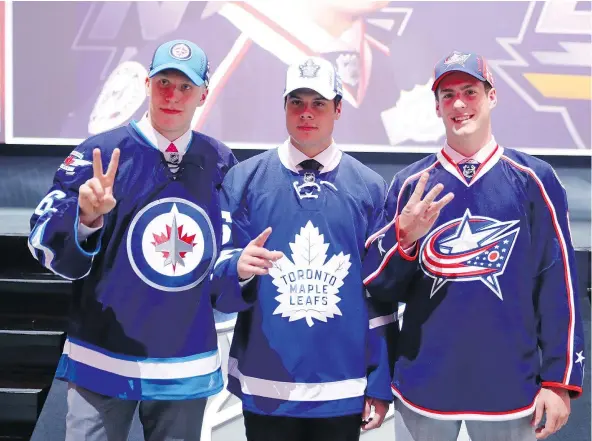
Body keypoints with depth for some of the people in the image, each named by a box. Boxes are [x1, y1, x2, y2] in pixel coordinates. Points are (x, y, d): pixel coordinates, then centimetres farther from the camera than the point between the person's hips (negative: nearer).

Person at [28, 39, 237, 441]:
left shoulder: (221, 163, 4)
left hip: (188, 369, 3)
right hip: (103, 362, -3)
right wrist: (86, 217, -28)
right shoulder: (99, 154, -6)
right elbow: (47, 248, -10)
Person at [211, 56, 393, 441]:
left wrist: (380, 385, 2)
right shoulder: (244, 178, 1)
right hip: (264, 387, 0)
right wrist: (238, 268, -22)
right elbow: (217, 283, 1)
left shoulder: (370, 187, 3)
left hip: (343, 389, 0)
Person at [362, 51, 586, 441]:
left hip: (509, 388, -1)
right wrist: (405, 235, -15)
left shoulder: (533, 179, -1)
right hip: (423, 387, 1)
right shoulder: (410, 183, 4)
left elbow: (559, 283, -1)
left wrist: (560, 380, -5)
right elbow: (380, 287, 3)